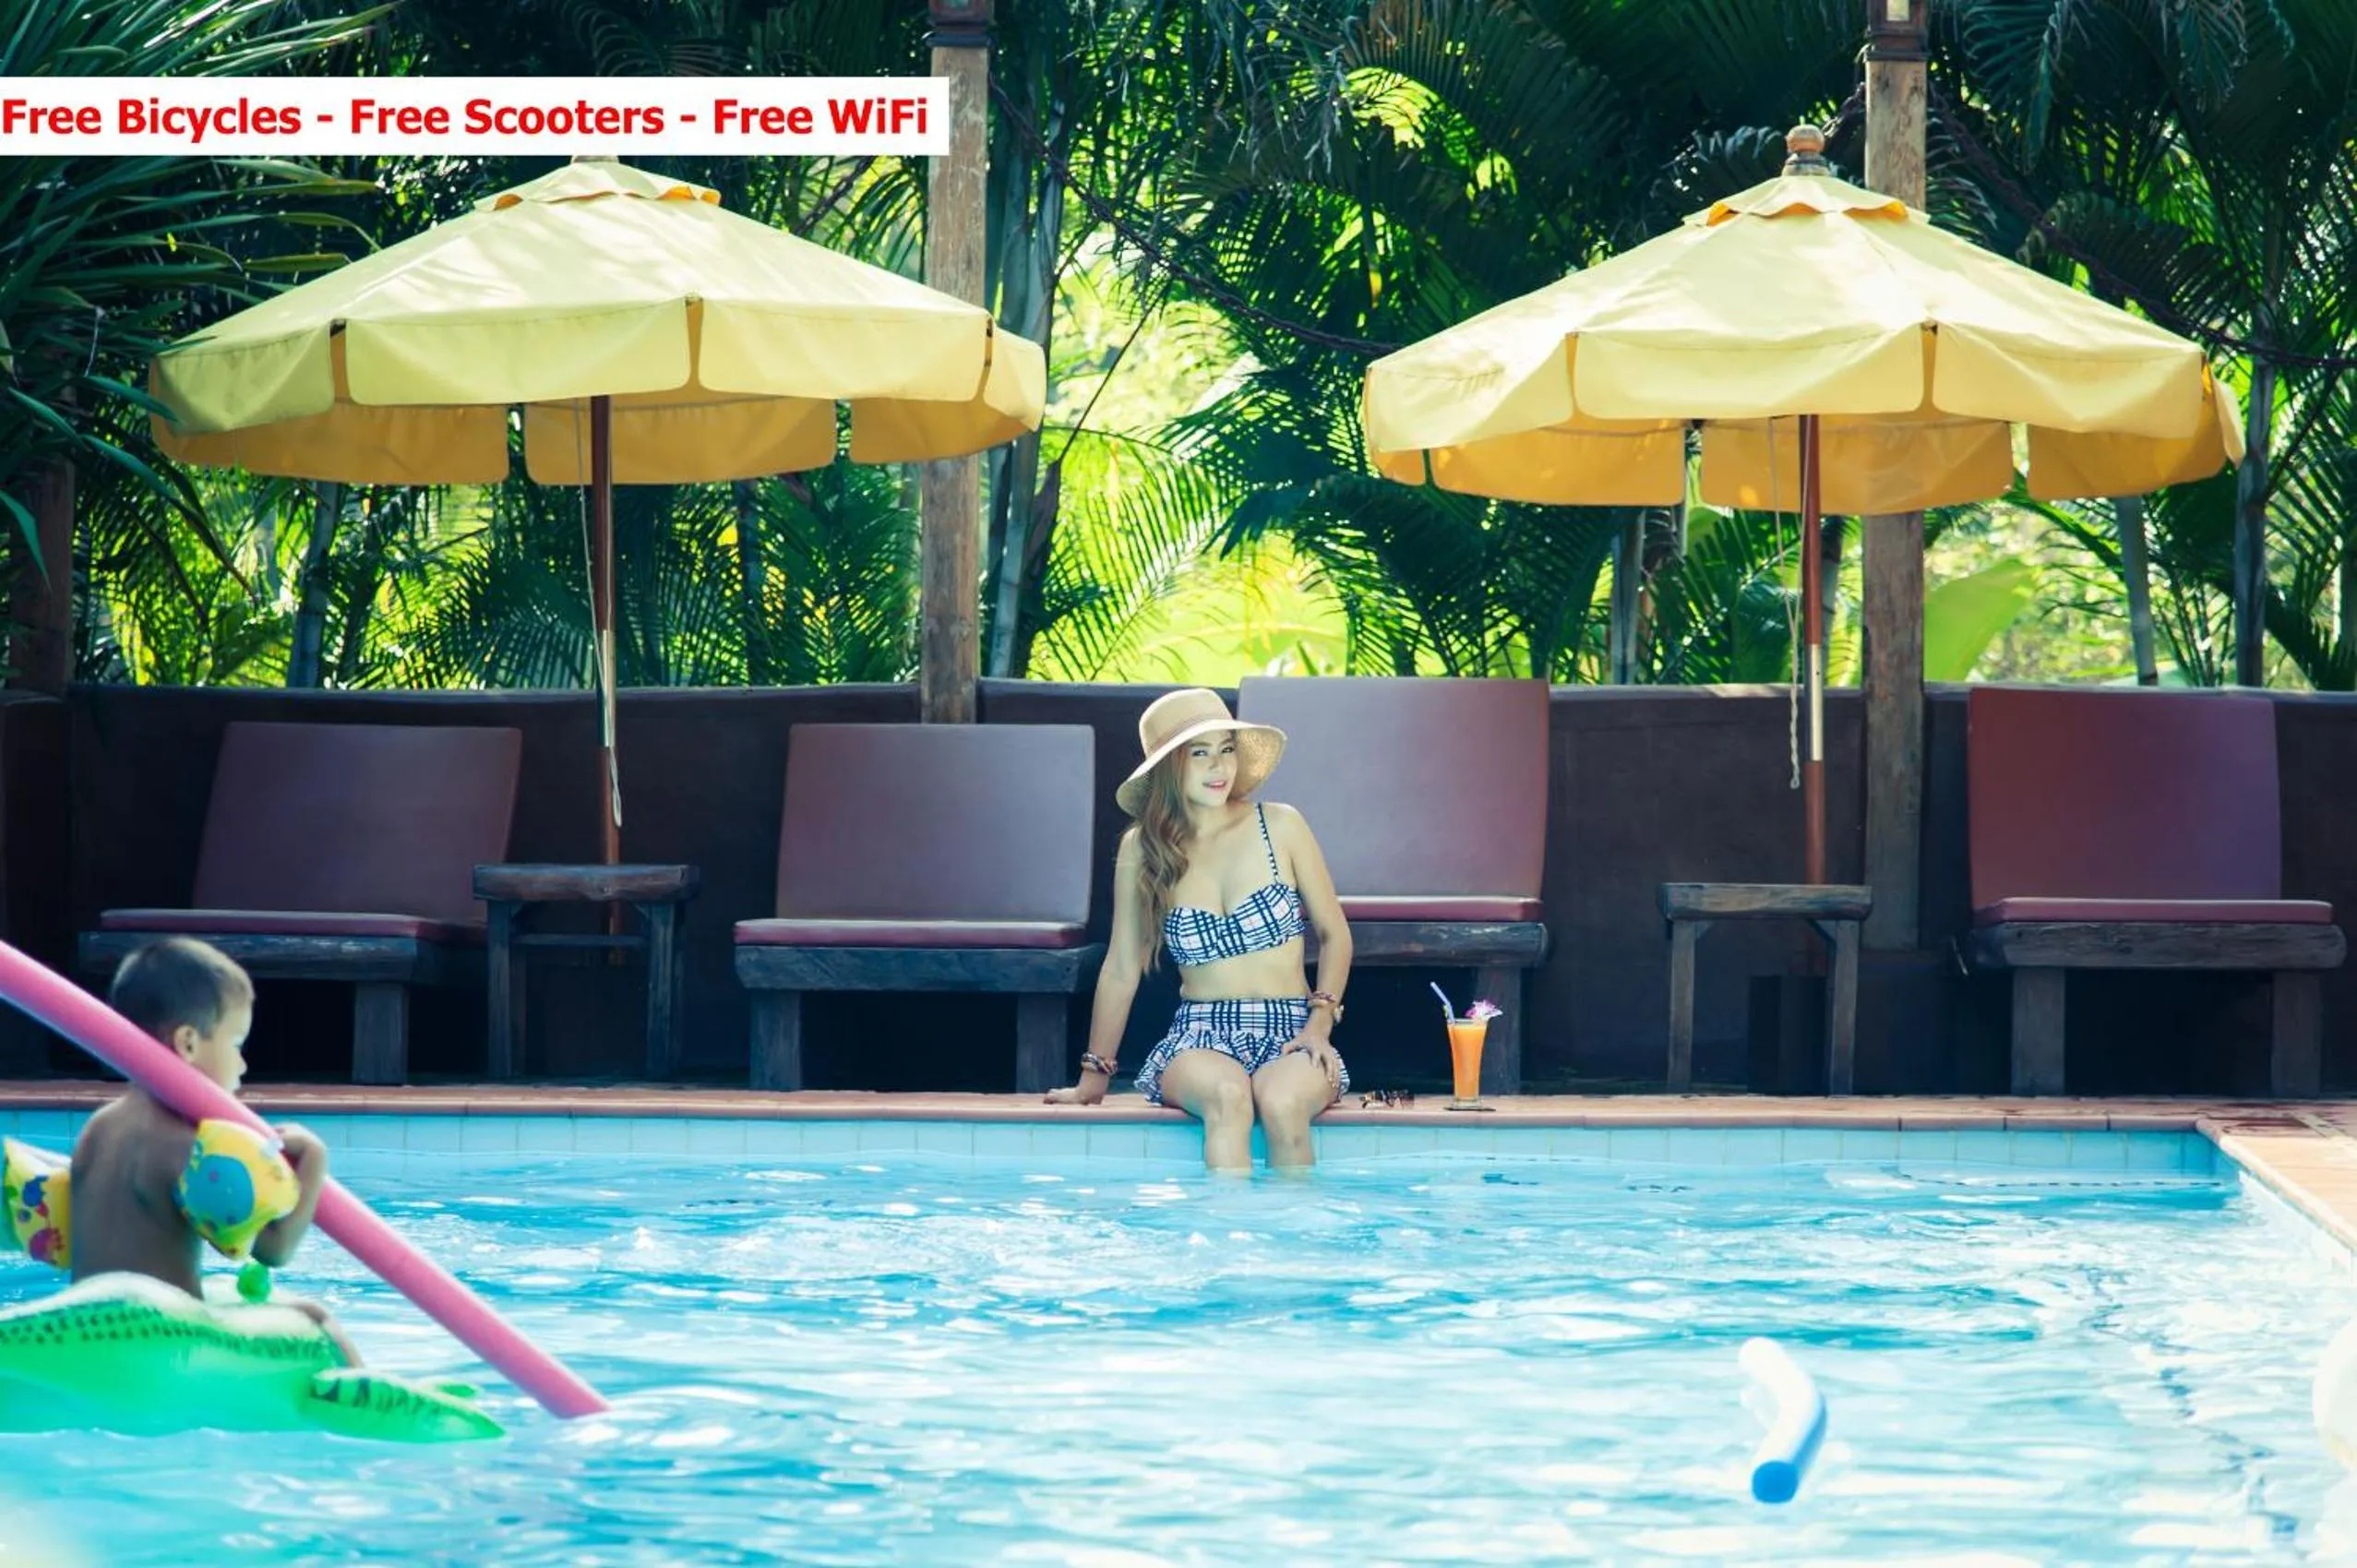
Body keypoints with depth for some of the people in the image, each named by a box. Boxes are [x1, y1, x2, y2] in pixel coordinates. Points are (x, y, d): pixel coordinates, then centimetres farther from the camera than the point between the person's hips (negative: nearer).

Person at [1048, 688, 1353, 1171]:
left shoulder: (1280, 827, 4)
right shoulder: (1142, 850, 4)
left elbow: (1334, 935, 11)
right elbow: (1121, 970, 12)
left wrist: (1321, 1020, -4)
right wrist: (1093, 1078, 15)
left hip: (1290, 1038, 0)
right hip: (1200, 1040, 0)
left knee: (1281, 1099, -36)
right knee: (1225, 1093, -37)